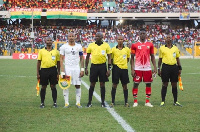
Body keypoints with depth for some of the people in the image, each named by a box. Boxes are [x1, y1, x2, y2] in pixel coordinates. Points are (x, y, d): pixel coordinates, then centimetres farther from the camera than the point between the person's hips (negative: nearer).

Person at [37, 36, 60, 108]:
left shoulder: (56, 51, 8)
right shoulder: (41, 51, 6)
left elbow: (58, 63, 9)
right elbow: (39, 62, 6)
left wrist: (58, 73, 3)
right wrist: (38, 73, 0)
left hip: (53, 70, 0)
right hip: (44, 70, 0)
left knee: (53, 86, 3)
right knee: (43, 87, 5)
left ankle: (55, 103, 10)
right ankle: (42, 103, 13)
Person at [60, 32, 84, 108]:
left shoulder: (79, 47, 6)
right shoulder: (64, 47, 0)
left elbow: (81, 59, 10)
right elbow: (61, 59, -1)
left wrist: (82, 69, 1)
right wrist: (62, 71, -9)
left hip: (76, 68, 2)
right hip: (67, 68, -2)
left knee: (78, 85, 2)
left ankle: (78, 102, 9)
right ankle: (66, 103, 6)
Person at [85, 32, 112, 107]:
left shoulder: (106, 45, 2)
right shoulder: (91, 45, 4)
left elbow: (109, 57, 3)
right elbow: (87, 57, 10)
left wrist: (109, 68, -4)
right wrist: (86, 68, 5)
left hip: (102, 66, 0)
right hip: (94, 66, 0)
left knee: (102, 84, 4)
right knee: (92, 84, 3)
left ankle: (103, 102, 12)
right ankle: (89, 102, 9)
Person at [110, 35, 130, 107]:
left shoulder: (127, 49, 7)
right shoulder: (113, 49, 2)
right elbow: (111, 59, 8)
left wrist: (124, 64, 7)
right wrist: (114, 65, -2)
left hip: (124, 69, 2)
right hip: (116, 68, -1)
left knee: (125, 86, 6)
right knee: (114, 85, 0)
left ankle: (126, 102, 12)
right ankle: (112, 102, 6)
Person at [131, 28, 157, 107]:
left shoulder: (150, 45, 7)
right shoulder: (135, 45, 2)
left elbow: (152, 57, 10)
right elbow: (132, 58, 4)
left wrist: (155, 67, 1)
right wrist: (132, 69, -4)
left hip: (147, 68, 2)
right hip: (137, 68, -2)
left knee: (148, 83, 3)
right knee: (136, 83, -1)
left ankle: (147, 101, 11)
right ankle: (135, 101, 6)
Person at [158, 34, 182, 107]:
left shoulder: (175, 48, 11)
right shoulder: (162, 48, 5)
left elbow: (177, 59, 16)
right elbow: (160, 59, 8)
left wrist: (179, 68, 9)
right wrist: (158, 69, 3)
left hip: (174, 67, 2)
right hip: (165, 67, -2)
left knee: (174, 84, 5)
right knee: (165, 84, 0)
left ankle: (175, 101, 13)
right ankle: (163, 101, 6)